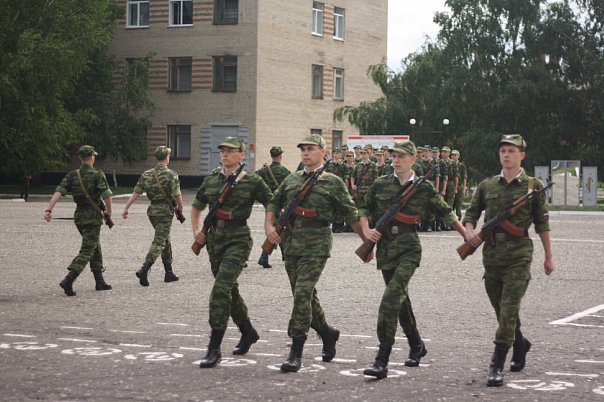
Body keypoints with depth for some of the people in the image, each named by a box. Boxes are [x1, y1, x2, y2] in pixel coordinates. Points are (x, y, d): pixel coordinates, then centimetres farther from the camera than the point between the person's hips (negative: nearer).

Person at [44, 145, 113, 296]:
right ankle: (68, 280, -22)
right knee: (87, 251, -6)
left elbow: (58, 192, -8)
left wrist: (49, 209, -14)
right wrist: (109, 211, -1)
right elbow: (107, 195, -18)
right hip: (93, 216, -6)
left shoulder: (72, 175, 4)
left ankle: (100, 281, 24)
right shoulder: (98, 174, -10)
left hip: (79, 216, 6)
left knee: (95, 247, 20)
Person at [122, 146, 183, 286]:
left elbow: (136, 193, 1)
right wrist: (180, 208, 2)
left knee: (165, 240, 19)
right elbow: (177, 195, -15)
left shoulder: (146, 174, 5)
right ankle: (144, 270, -23)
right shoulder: (171, 174, -11)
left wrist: (126, 208, 2)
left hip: (152, 210, 6)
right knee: (159, 242, -7)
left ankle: (169, 273, 24)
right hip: (165, 211, -6)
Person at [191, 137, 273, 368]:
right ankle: (248, 332, 39)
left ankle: (214, 349, -15)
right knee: (230, 290, 16)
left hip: (238, 239, -6)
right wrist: (196, 230, 11)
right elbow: (196, 206, 24)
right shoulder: (211, 181, 9)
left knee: (221, 289, -18)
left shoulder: (252, 182, -5)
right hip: (215, 238, 6)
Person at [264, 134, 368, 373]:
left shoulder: (332, 182, 0)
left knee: (303, 293, -15)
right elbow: (274, 203, 23)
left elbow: (350, 214, 4)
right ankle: (327, 333, 37)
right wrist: (269, 226, 6)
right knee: (305, 296, 14)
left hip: (317, 243, -6)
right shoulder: (291, 180, 13)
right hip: (291, 242, 6)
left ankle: (296, 353, -12)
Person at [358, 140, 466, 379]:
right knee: (400, 298, 15)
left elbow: (445, 212, 12)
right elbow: (365, 208, 20)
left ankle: (382, 361, -23)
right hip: (385, 248, 4)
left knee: (392, 295, -20)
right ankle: (416, 346, 37)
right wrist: (366, 230, 3)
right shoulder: (380, 184, 7)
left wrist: (466, 235, 12)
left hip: (409, 248, -4)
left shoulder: (424, 188, 2)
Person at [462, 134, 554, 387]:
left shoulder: (533, 186, 1)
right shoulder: (487, 186, 9)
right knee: (501, 310, 15)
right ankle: (520, 345, 41)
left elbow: (542, 223, 5)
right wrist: (470, 231, -7)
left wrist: (548, 256, 8)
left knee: (508, 311, -12)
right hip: (491, 253, 4)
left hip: (519, 255, -4)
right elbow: (471, 214, 14)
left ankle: (497, 367, -12)